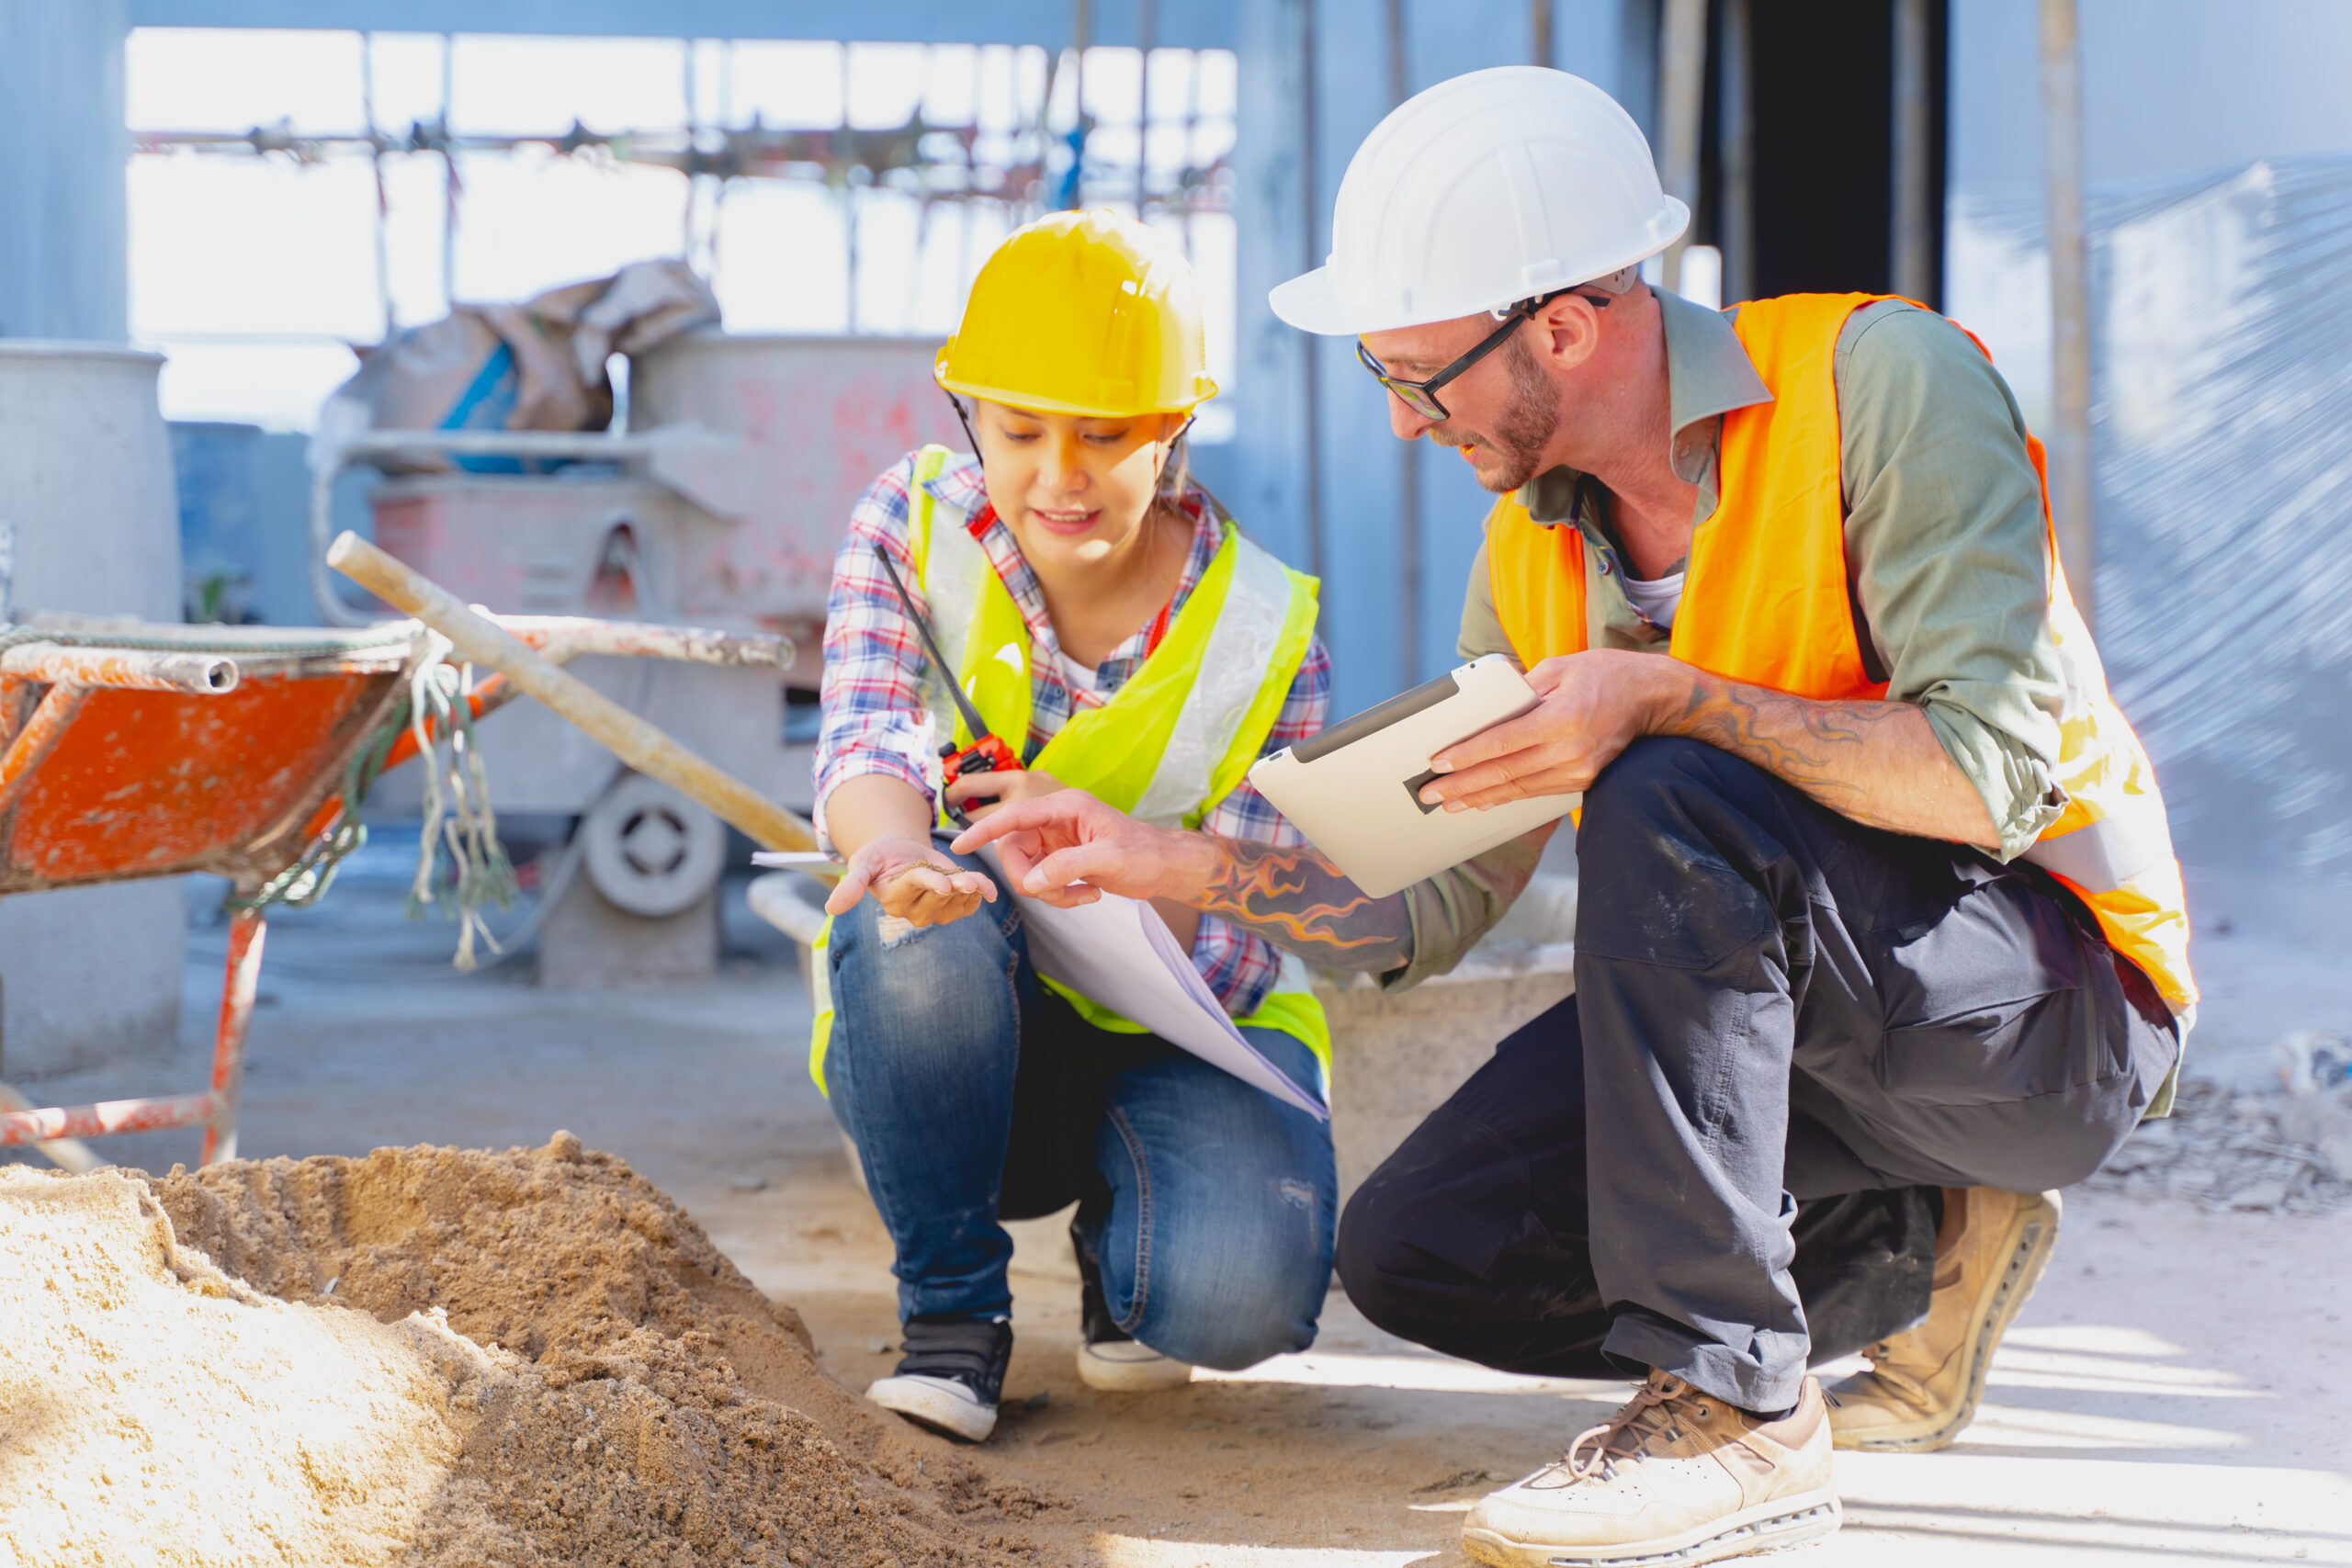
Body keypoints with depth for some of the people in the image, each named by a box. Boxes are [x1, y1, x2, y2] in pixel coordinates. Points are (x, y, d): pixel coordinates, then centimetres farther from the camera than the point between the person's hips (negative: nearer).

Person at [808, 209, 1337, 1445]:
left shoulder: (1265, 634, -13)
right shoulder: (912, 529, -7)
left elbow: (1238, 952, -16)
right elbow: (864, 746, -23)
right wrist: (894, 851, -49)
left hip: (1179, 1035, -1)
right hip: (950, 1034, 1)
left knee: (1241, 1289, -32)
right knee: (919, 919, -36)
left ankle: (1123, 1240, 9)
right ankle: (953, 1303, -13)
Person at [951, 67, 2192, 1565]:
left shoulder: (1882, 382, -18)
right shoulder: (1536, 545, 4)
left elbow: (1993, 775, -25)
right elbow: (1430, 906, 9)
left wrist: (1670, 702, -30)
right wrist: (1161, 861, -1)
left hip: (2066, 1003, -7)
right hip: (1820, 1013, 7)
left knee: (1665, 801, -32)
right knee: (1413, 1248, -5)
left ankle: (1734, 1408, -26)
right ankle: (1917, 1261, 8)